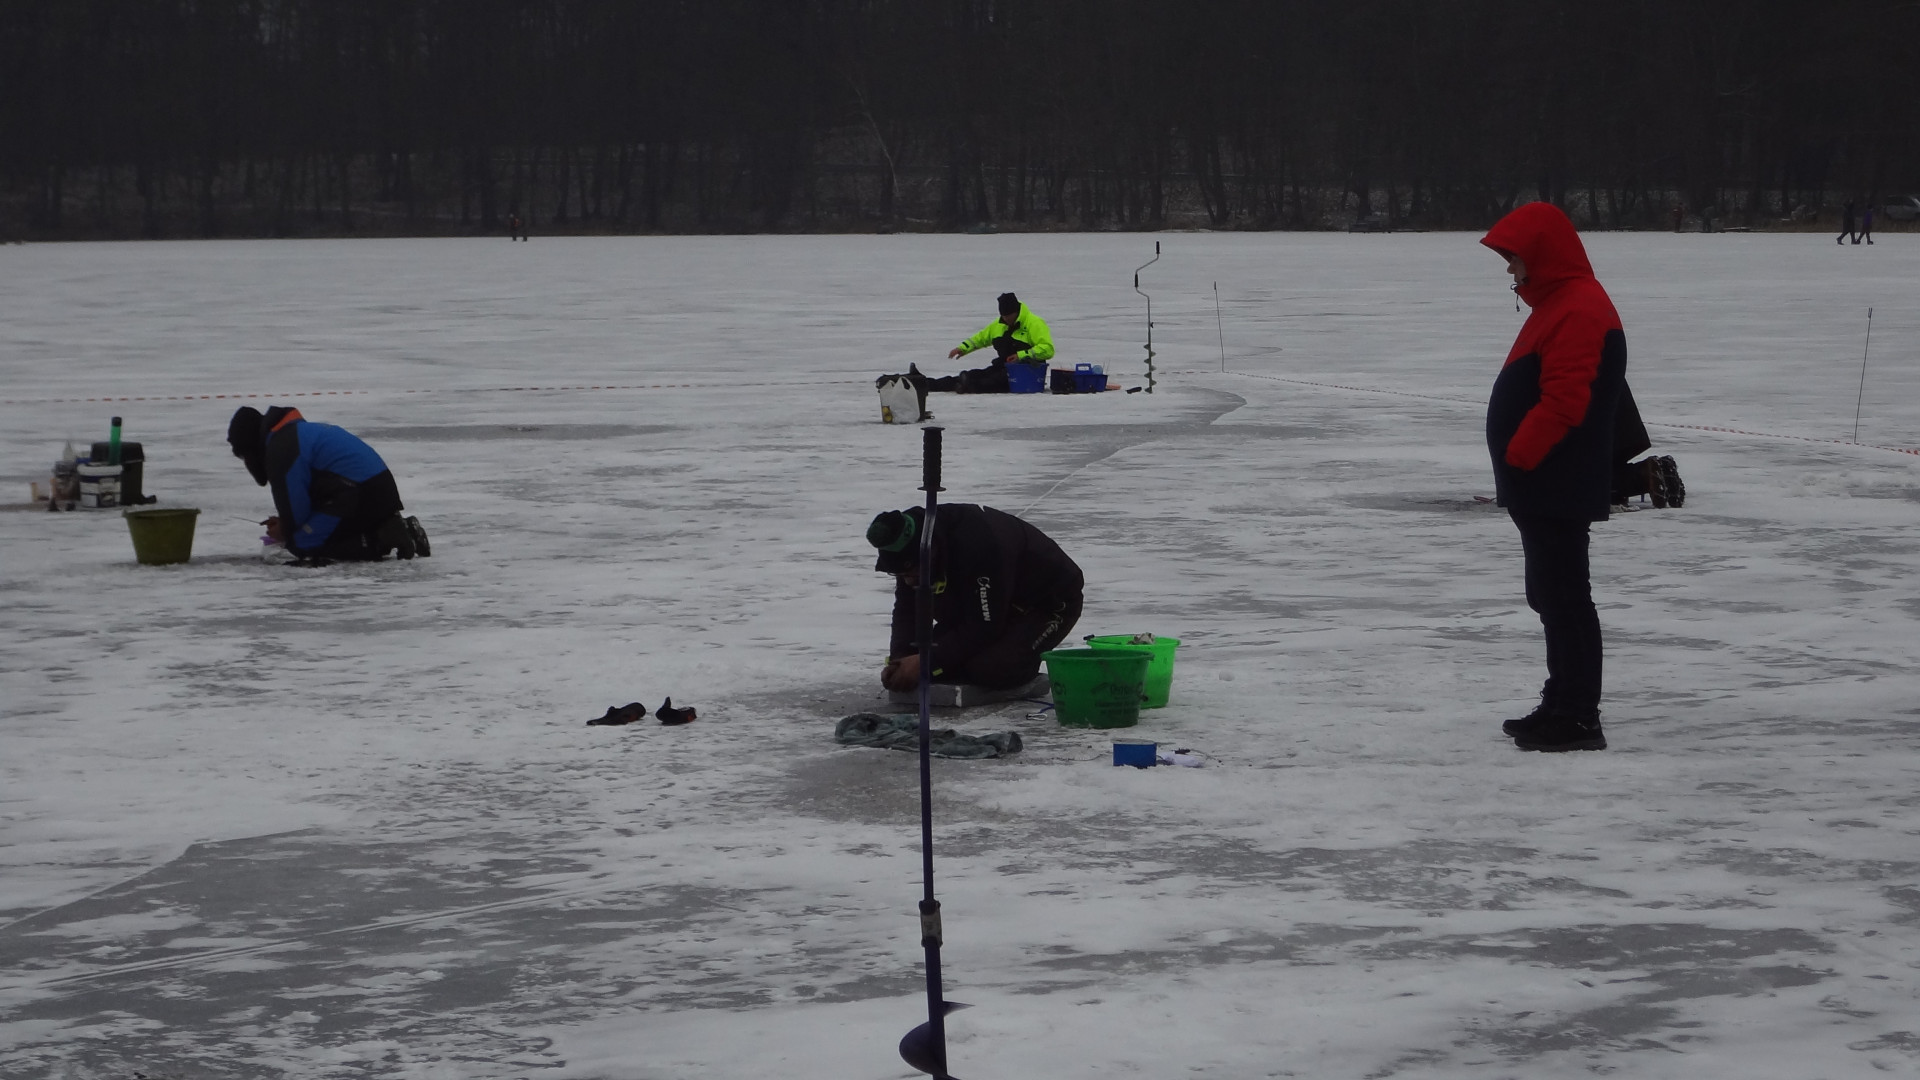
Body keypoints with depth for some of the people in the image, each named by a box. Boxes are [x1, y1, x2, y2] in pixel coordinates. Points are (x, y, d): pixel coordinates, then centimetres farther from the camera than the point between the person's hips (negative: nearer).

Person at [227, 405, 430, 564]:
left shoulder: (280, 449, -9)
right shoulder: (302, 431, 25)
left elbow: (293, 499, -8)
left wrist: (286, 532, 11)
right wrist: (284, 523, 22)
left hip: (359, 496, -10)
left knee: (303, 544, -11)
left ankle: (379, 539, -18)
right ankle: (387, 531, 7)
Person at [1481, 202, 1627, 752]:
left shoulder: (1579, 310, -18)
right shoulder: (1556, 304, 18)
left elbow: (1563, 400, -26)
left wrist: (1516, 459, -21)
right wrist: (1514, 472, 19)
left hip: (1558, 487, -11)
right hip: (1545, 486, 11)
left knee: (1563, 597, -8)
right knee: (1553, 597, 16)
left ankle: (1578, 718, -6)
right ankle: (1562, 706, 23)